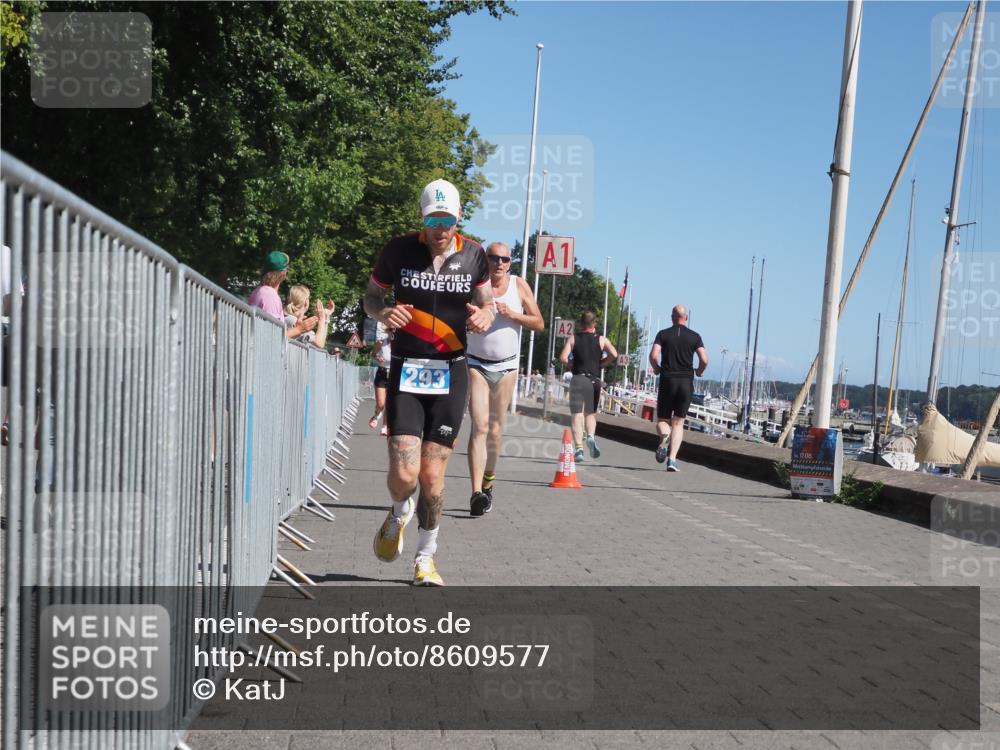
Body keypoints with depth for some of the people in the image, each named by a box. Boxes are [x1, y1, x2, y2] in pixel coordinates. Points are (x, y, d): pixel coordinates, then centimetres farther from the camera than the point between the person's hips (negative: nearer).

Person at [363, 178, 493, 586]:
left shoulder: (472, 255, 2)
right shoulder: (399, 250, -4)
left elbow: (487, 302, 15)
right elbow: (371, 296, 10)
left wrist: (484, 316, -9)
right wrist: (382, 313, -13)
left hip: (451, 373, 1)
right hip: (406, 369, -1)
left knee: (432, 476, 2)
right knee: (404, 474, -11)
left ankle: (425, 557, 23)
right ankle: (399, 516, 26)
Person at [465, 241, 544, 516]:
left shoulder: (519, 286, 4)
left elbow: (539, 323, 5)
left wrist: (512, 314, -10)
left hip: (506, 366, 2)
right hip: (476, 364, -2)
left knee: (495, 429, 7)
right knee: (480, 427, -14)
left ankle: (488, 484, 24)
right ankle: (477, 492, -20)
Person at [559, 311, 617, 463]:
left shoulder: (573, 338, 7)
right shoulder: (601, 340, 8)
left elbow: (563, 358, -4)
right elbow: (614, 354, -7)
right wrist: (600, 363, 8)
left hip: (578, 379, -1)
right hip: (595, 380, 1)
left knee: (577, 415, -2)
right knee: (591, 413, 17)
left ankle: (579, 448, -14)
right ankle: (591, 436, -10)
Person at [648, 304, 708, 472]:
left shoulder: (663, 334, 2)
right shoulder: (694, 336, 4)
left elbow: (653, 355, -11)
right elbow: (704, 360, -6)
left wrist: (657, 369, 8)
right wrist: (699, 372, 14)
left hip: (667, 381, -1)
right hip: (686, 382, 1)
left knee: (662, 420, 11)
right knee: (678, 423, 6)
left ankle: (664, 437, -24)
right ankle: (672, 459, -7)